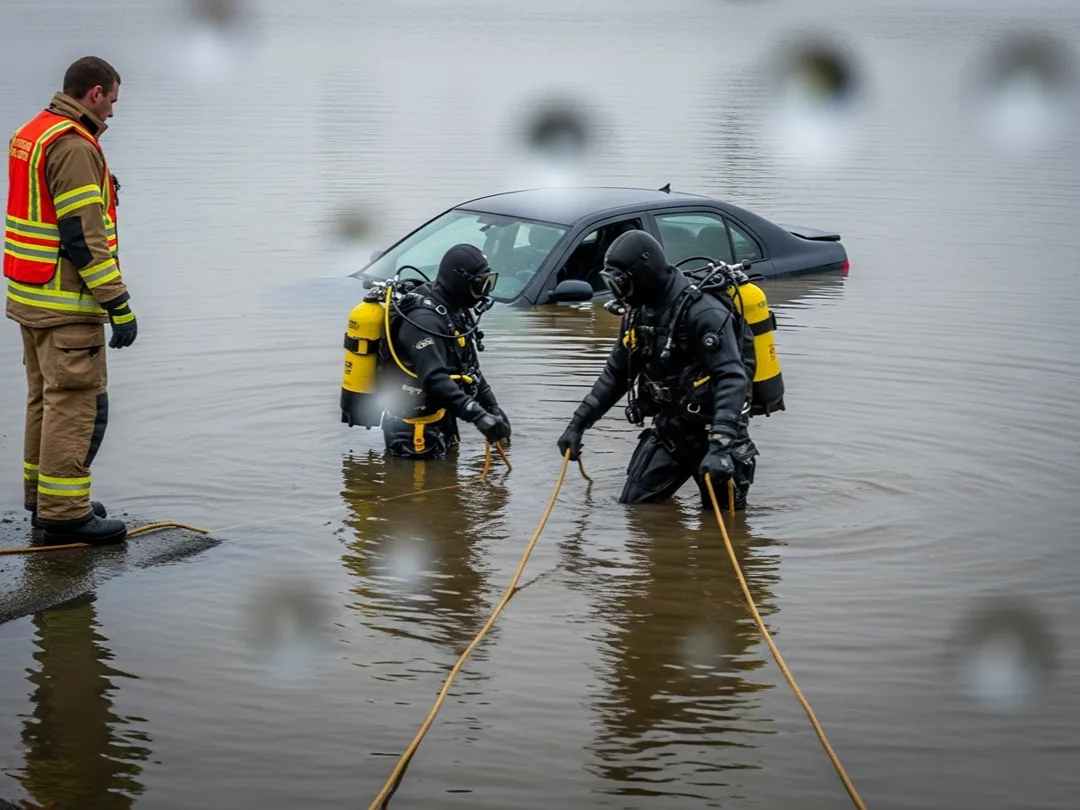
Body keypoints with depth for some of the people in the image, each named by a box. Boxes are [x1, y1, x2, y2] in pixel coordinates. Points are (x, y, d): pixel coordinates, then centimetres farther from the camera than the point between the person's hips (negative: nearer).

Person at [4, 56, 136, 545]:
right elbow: (84, 235, -22)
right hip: (67, 304, -10)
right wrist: (119, 306, -20)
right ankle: (63, 513, -4)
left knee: (46, 399, 18)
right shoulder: (75, 147, -18)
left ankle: (43, 497, 27)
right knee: (78, 404, -6)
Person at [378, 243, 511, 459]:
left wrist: (492, 407, 14)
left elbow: (469, 368, 20)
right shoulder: (425, 319, -25)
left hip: (441, 423, 11)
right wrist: (478, 416, -43)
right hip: (415, 430, -10)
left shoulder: (456, 311, 8)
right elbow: (435, 379, -36)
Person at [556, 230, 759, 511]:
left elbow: (732, 378, -32)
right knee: (633, 506, 5)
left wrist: (721, 443, -42)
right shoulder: (638, 312, 3)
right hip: (669, 427, 7)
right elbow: (615, 373, 14)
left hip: (709, 428, -7)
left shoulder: (703, 313, -24)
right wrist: (578, 423, 8)